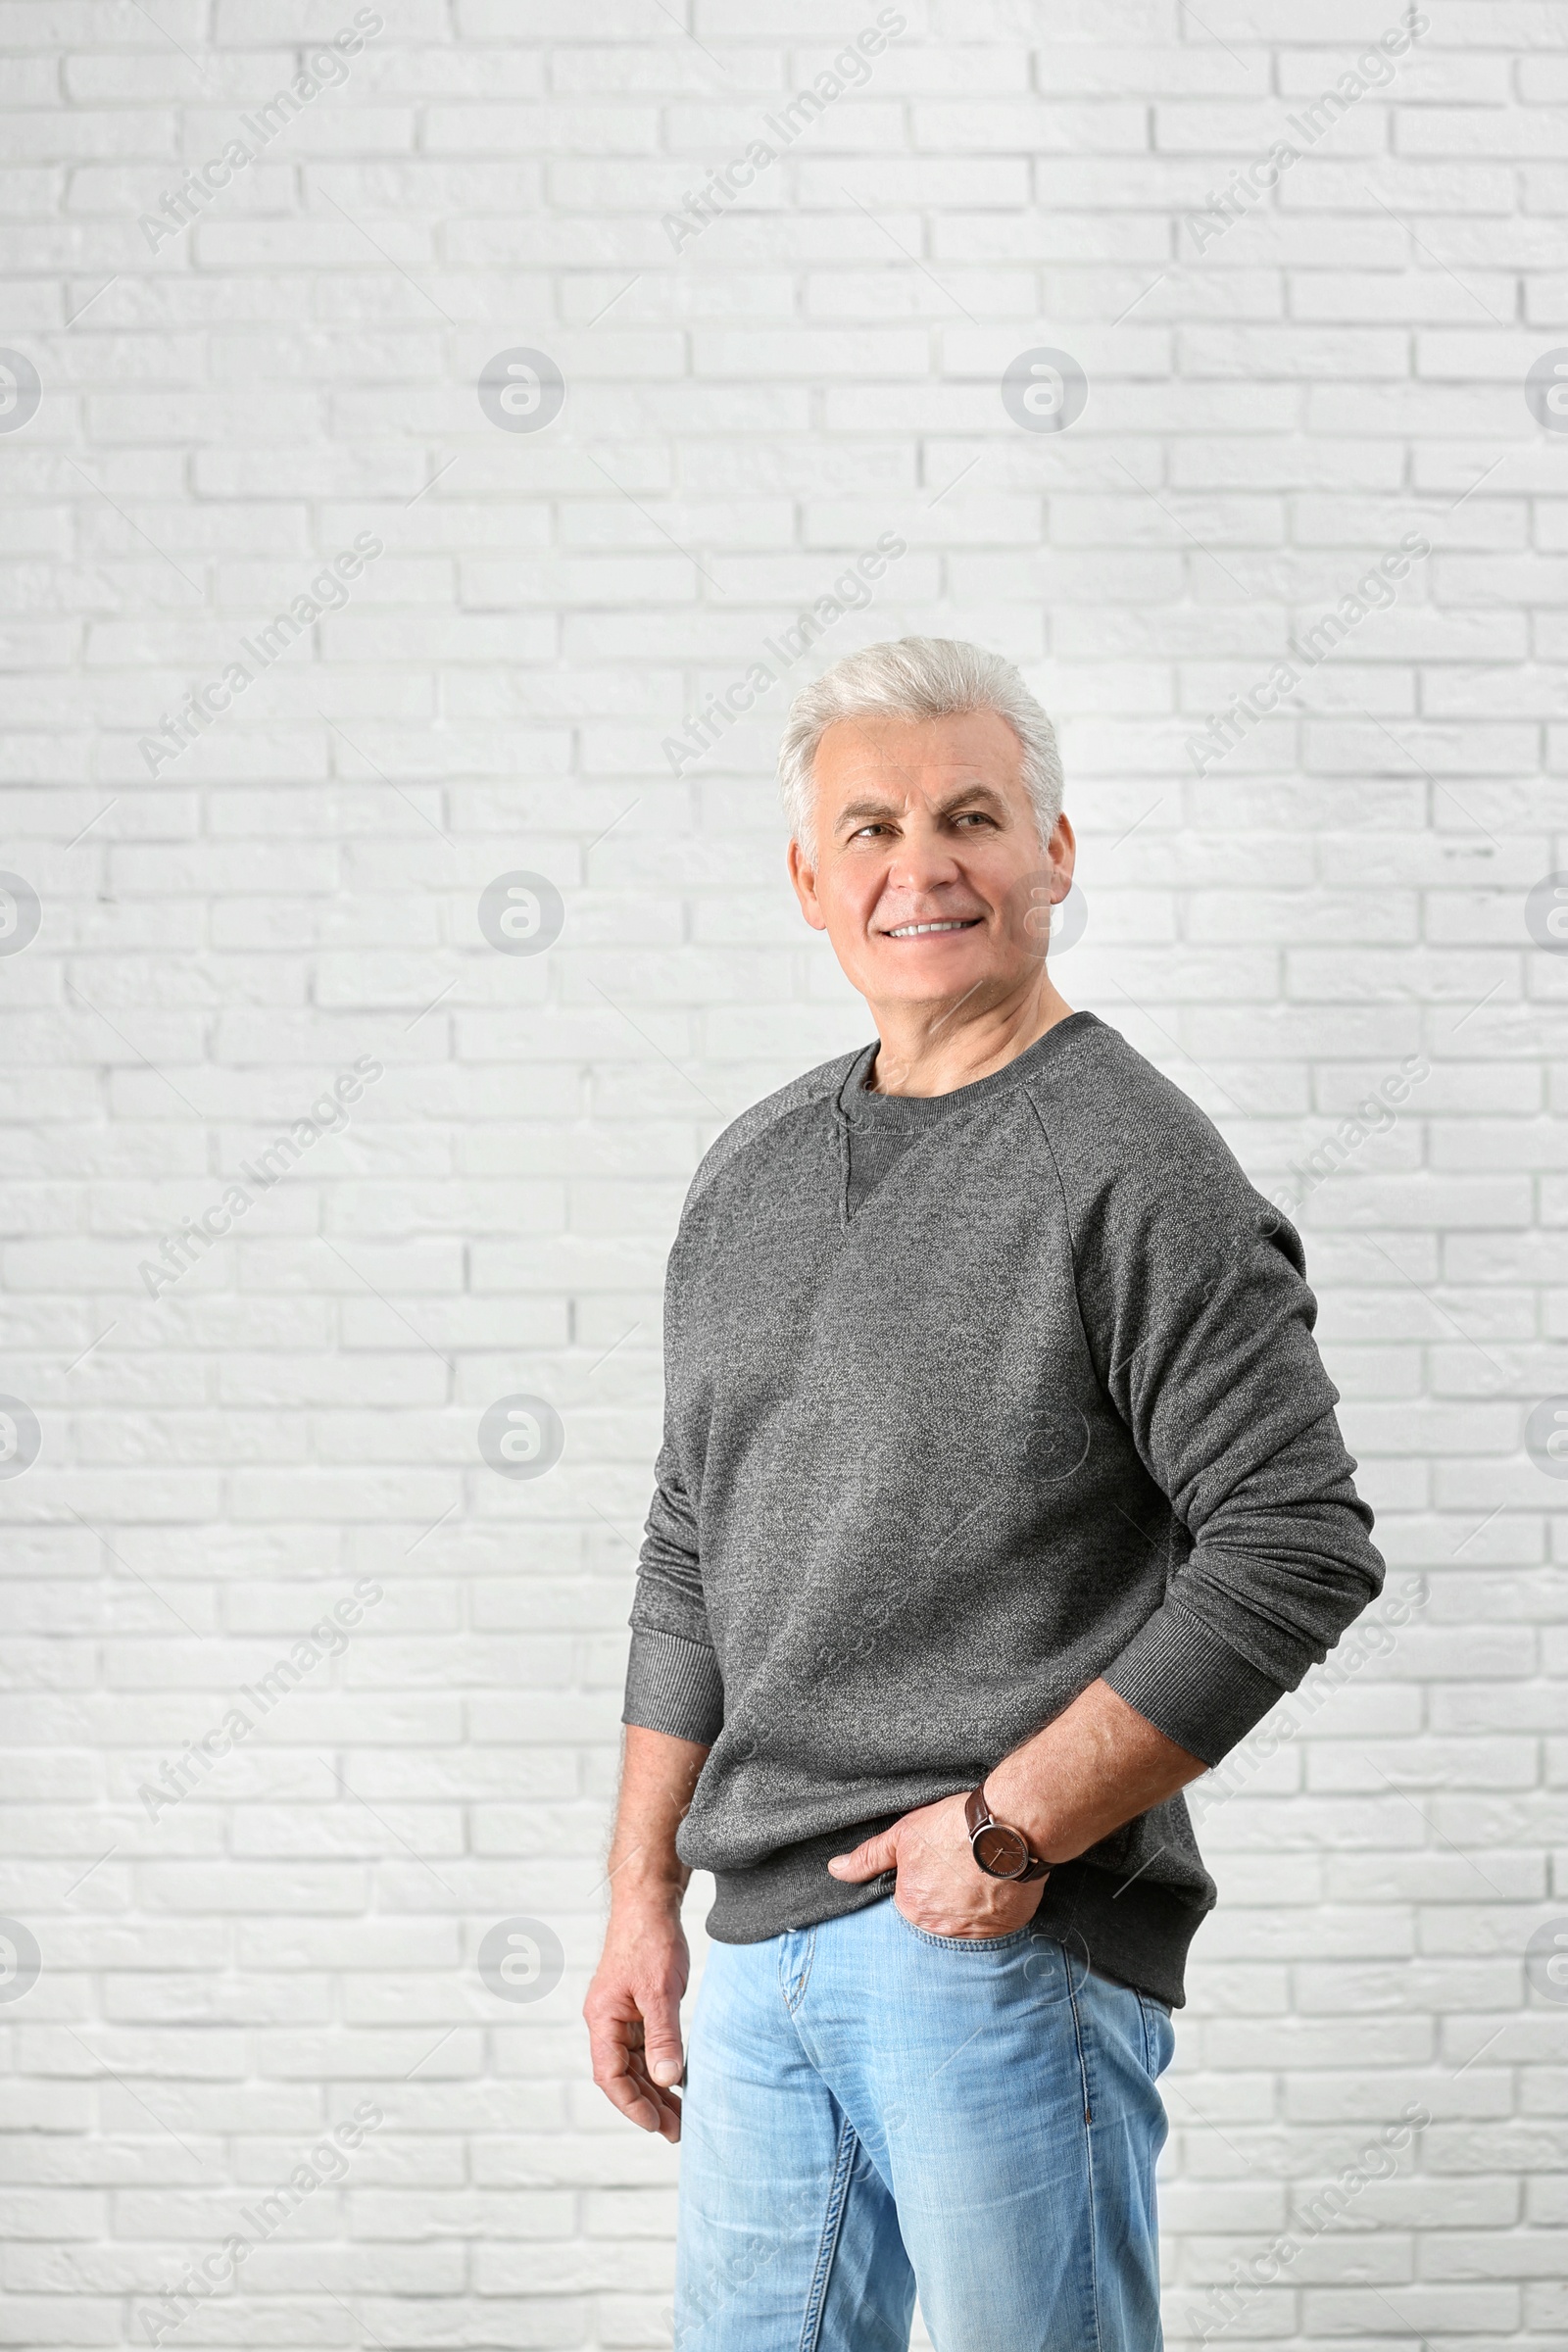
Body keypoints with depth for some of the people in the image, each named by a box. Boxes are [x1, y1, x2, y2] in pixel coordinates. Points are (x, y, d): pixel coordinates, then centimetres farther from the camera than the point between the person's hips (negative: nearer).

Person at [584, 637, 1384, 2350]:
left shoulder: (1132, 1161, -8)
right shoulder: (750, 1174, 14)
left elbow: (1299, 1544, -14)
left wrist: (1015, 1825, -15)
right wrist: (642, 1903, 14)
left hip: (1009, 1946, -6)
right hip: (765, 1951, 6)